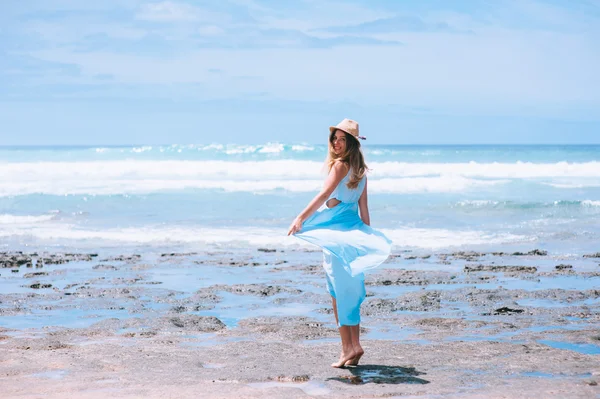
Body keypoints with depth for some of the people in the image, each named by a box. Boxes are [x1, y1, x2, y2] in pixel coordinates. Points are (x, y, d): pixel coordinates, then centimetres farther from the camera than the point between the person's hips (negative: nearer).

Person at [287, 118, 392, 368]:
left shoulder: (340, 165, -10)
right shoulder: (360, 169, 13)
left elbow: (324, 195, -18)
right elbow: (363, 206, 15)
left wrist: (300, 219, -21)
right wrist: (367, 235, 18)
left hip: (336, 231, -8)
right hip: (353, 229, 8)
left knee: (338, 291, -5)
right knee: (350, 290, 12)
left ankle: (348, 348, -5)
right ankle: (354, 346, 15)